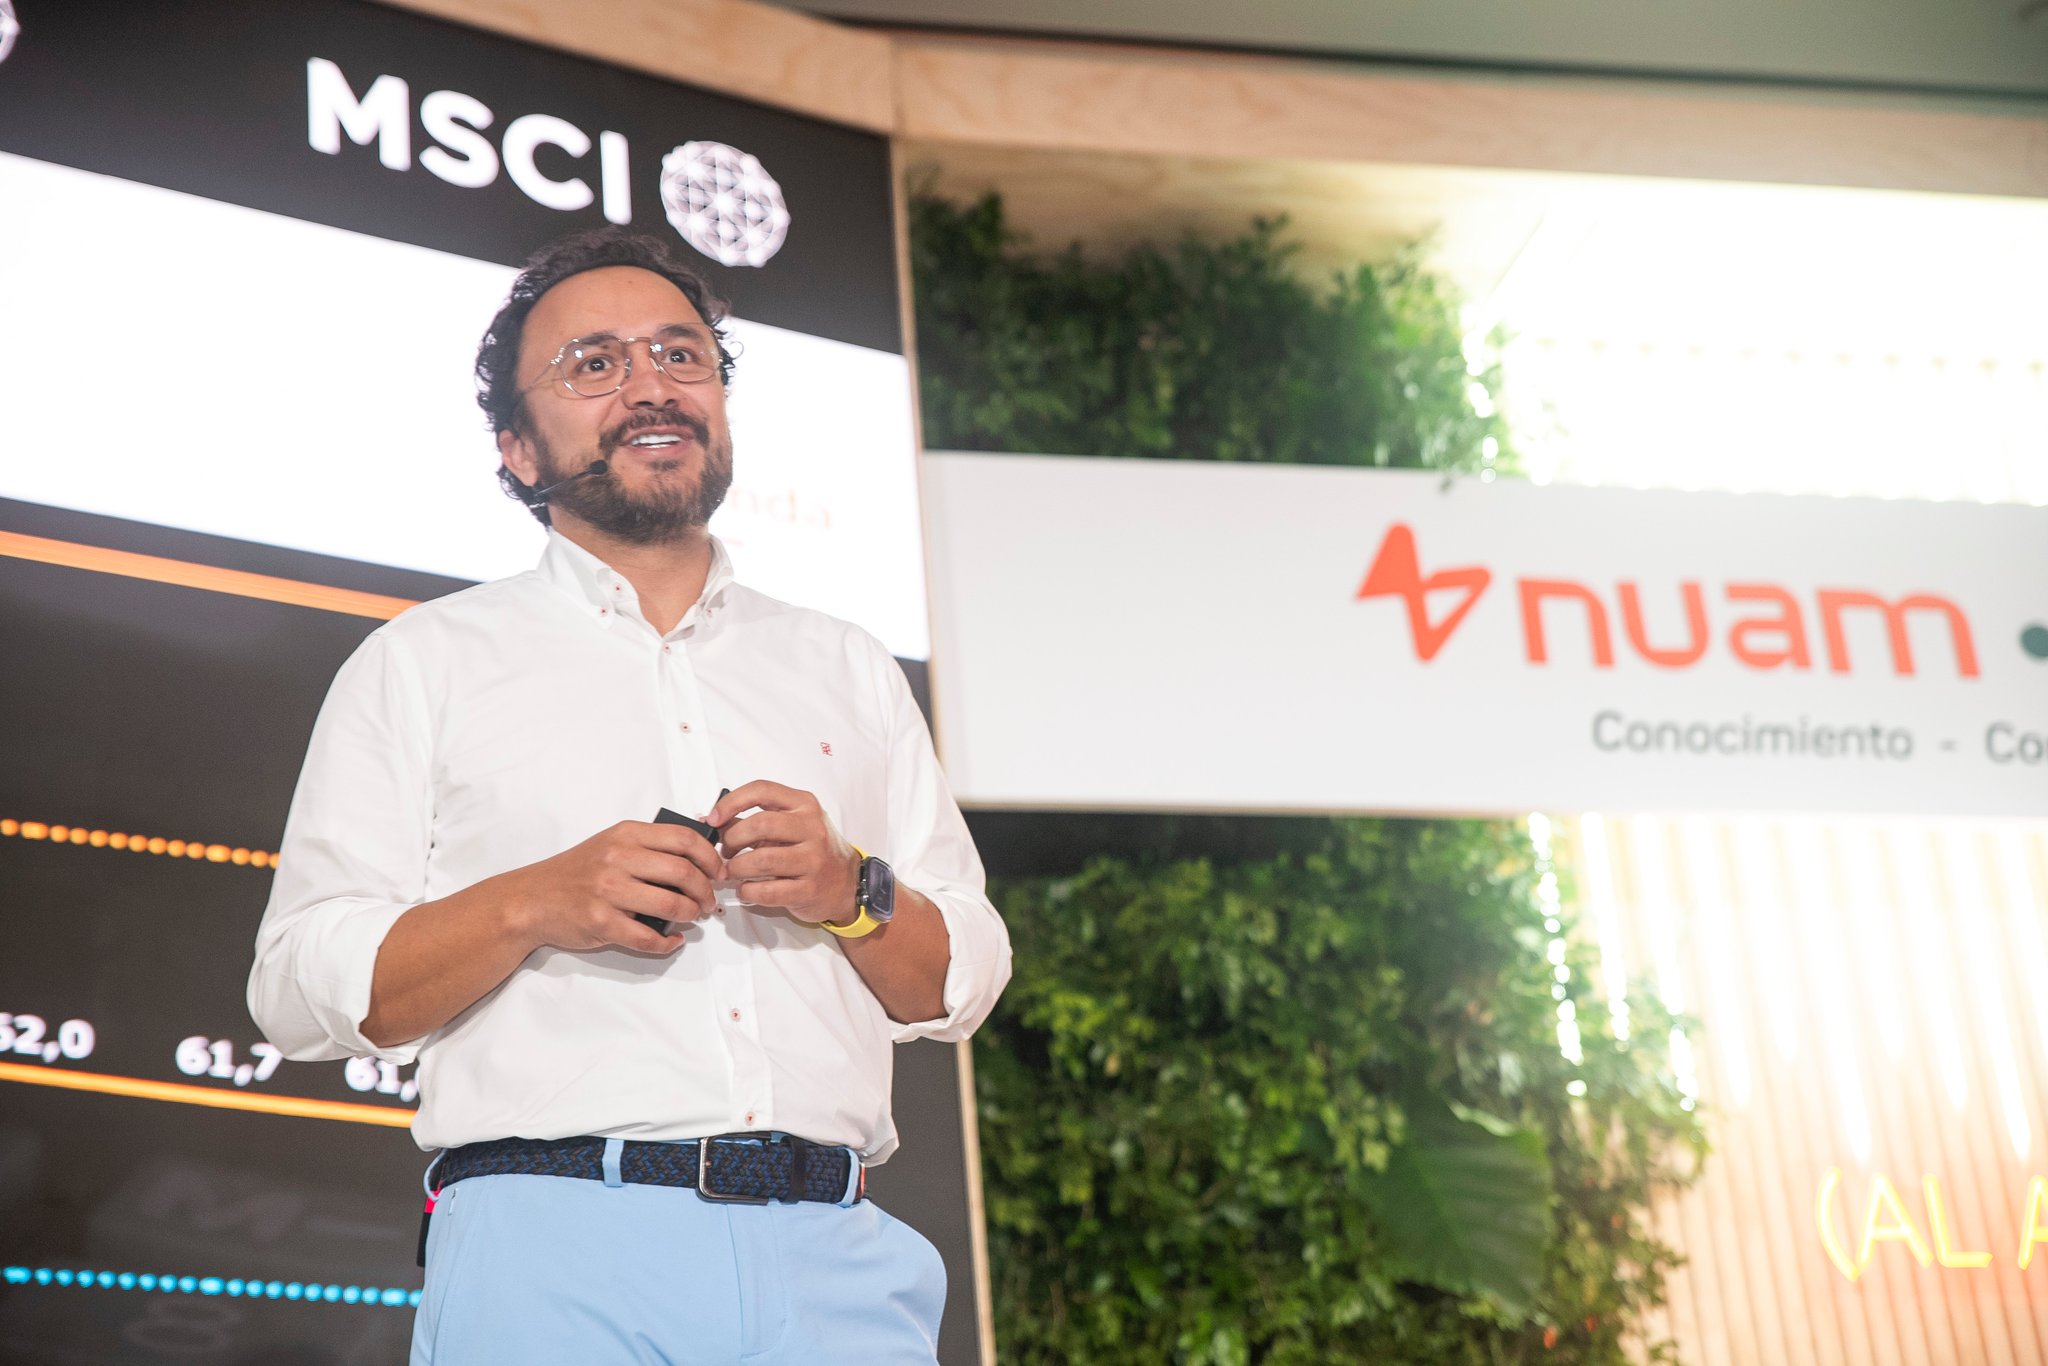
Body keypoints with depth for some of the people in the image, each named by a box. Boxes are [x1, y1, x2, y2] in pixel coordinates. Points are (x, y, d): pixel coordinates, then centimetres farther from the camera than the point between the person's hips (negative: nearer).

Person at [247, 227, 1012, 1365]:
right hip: (553, 1250, -2)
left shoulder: (847, 670, 19)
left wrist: (848, 894, -4)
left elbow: (963, 985, 16)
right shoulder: (425, 663, 11)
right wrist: (533, 906, -12)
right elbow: (303, 989, 3)